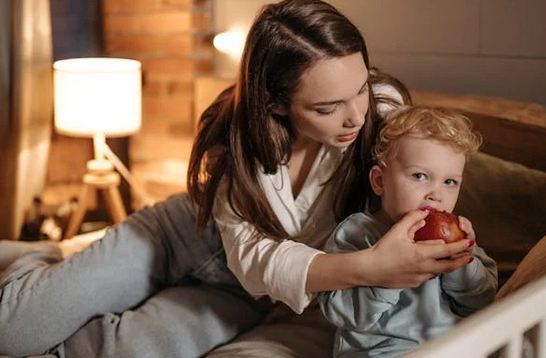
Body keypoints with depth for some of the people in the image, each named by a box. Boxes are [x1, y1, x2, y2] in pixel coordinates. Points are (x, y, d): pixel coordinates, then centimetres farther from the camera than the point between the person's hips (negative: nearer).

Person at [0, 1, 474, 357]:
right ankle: (40, 266, 31)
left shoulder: (384, 110, -26)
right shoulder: (237, 132, -27)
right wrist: (367, 267, -50)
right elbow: (252, 255, -34)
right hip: (184, 236, 0)